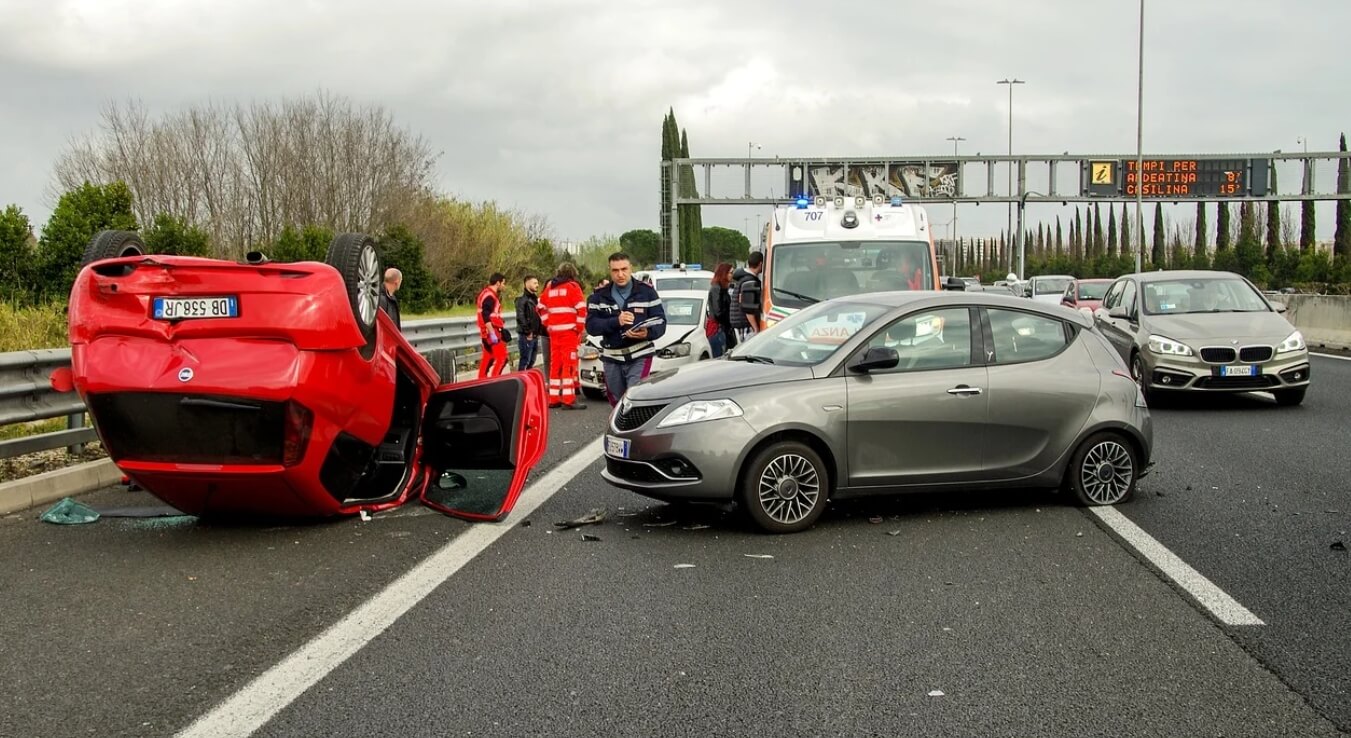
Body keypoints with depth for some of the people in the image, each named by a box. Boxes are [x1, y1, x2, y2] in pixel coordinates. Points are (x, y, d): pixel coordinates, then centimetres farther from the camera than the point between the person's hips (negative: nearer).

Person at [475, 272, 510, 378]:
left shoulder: (486, 293, 16)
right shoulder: (490, 296, -16)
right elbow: (486, 317, -24)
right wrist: (492, 334, -27)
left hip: (486, 332, 11)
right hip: (492, 331, -11)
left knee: (488, 357, 14)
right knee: (502, 357, -11)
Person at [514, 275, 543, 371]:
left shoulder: (535, 298, 17)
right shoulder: (522, 299, -10)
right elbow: (520, 317, -19)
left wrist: (539, 330, 10)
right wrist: (528, 332, -18)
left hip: (535, 336, 8)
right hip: (526, 336, -8)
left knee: (531, 362, 13)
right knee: (525, 361, -7)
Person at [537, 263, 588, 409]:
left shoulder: (550, 287, 15)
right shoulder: (572, 286, -3)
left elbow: (541, 307, 19)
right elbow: (581, 308, -12)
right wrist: (581, 327, -4)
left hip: (554, 331, 6)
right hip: (569, 331, -6)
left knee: (555, 363, 11)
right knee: (570, 363, -7)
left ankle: (553, 398, 14)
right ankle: (569, 399, -11)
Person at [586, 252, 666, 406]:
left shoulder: (646, 292, 1)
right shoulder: (599, 296, 6)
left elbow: (660, 321, -3)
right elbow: (591, 325, -5)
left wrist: (648, 333, -26)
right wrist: (616, 321, -21)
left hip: (640, 357, -3)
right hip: (611, 359, 3)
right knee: (617, 403, 13)